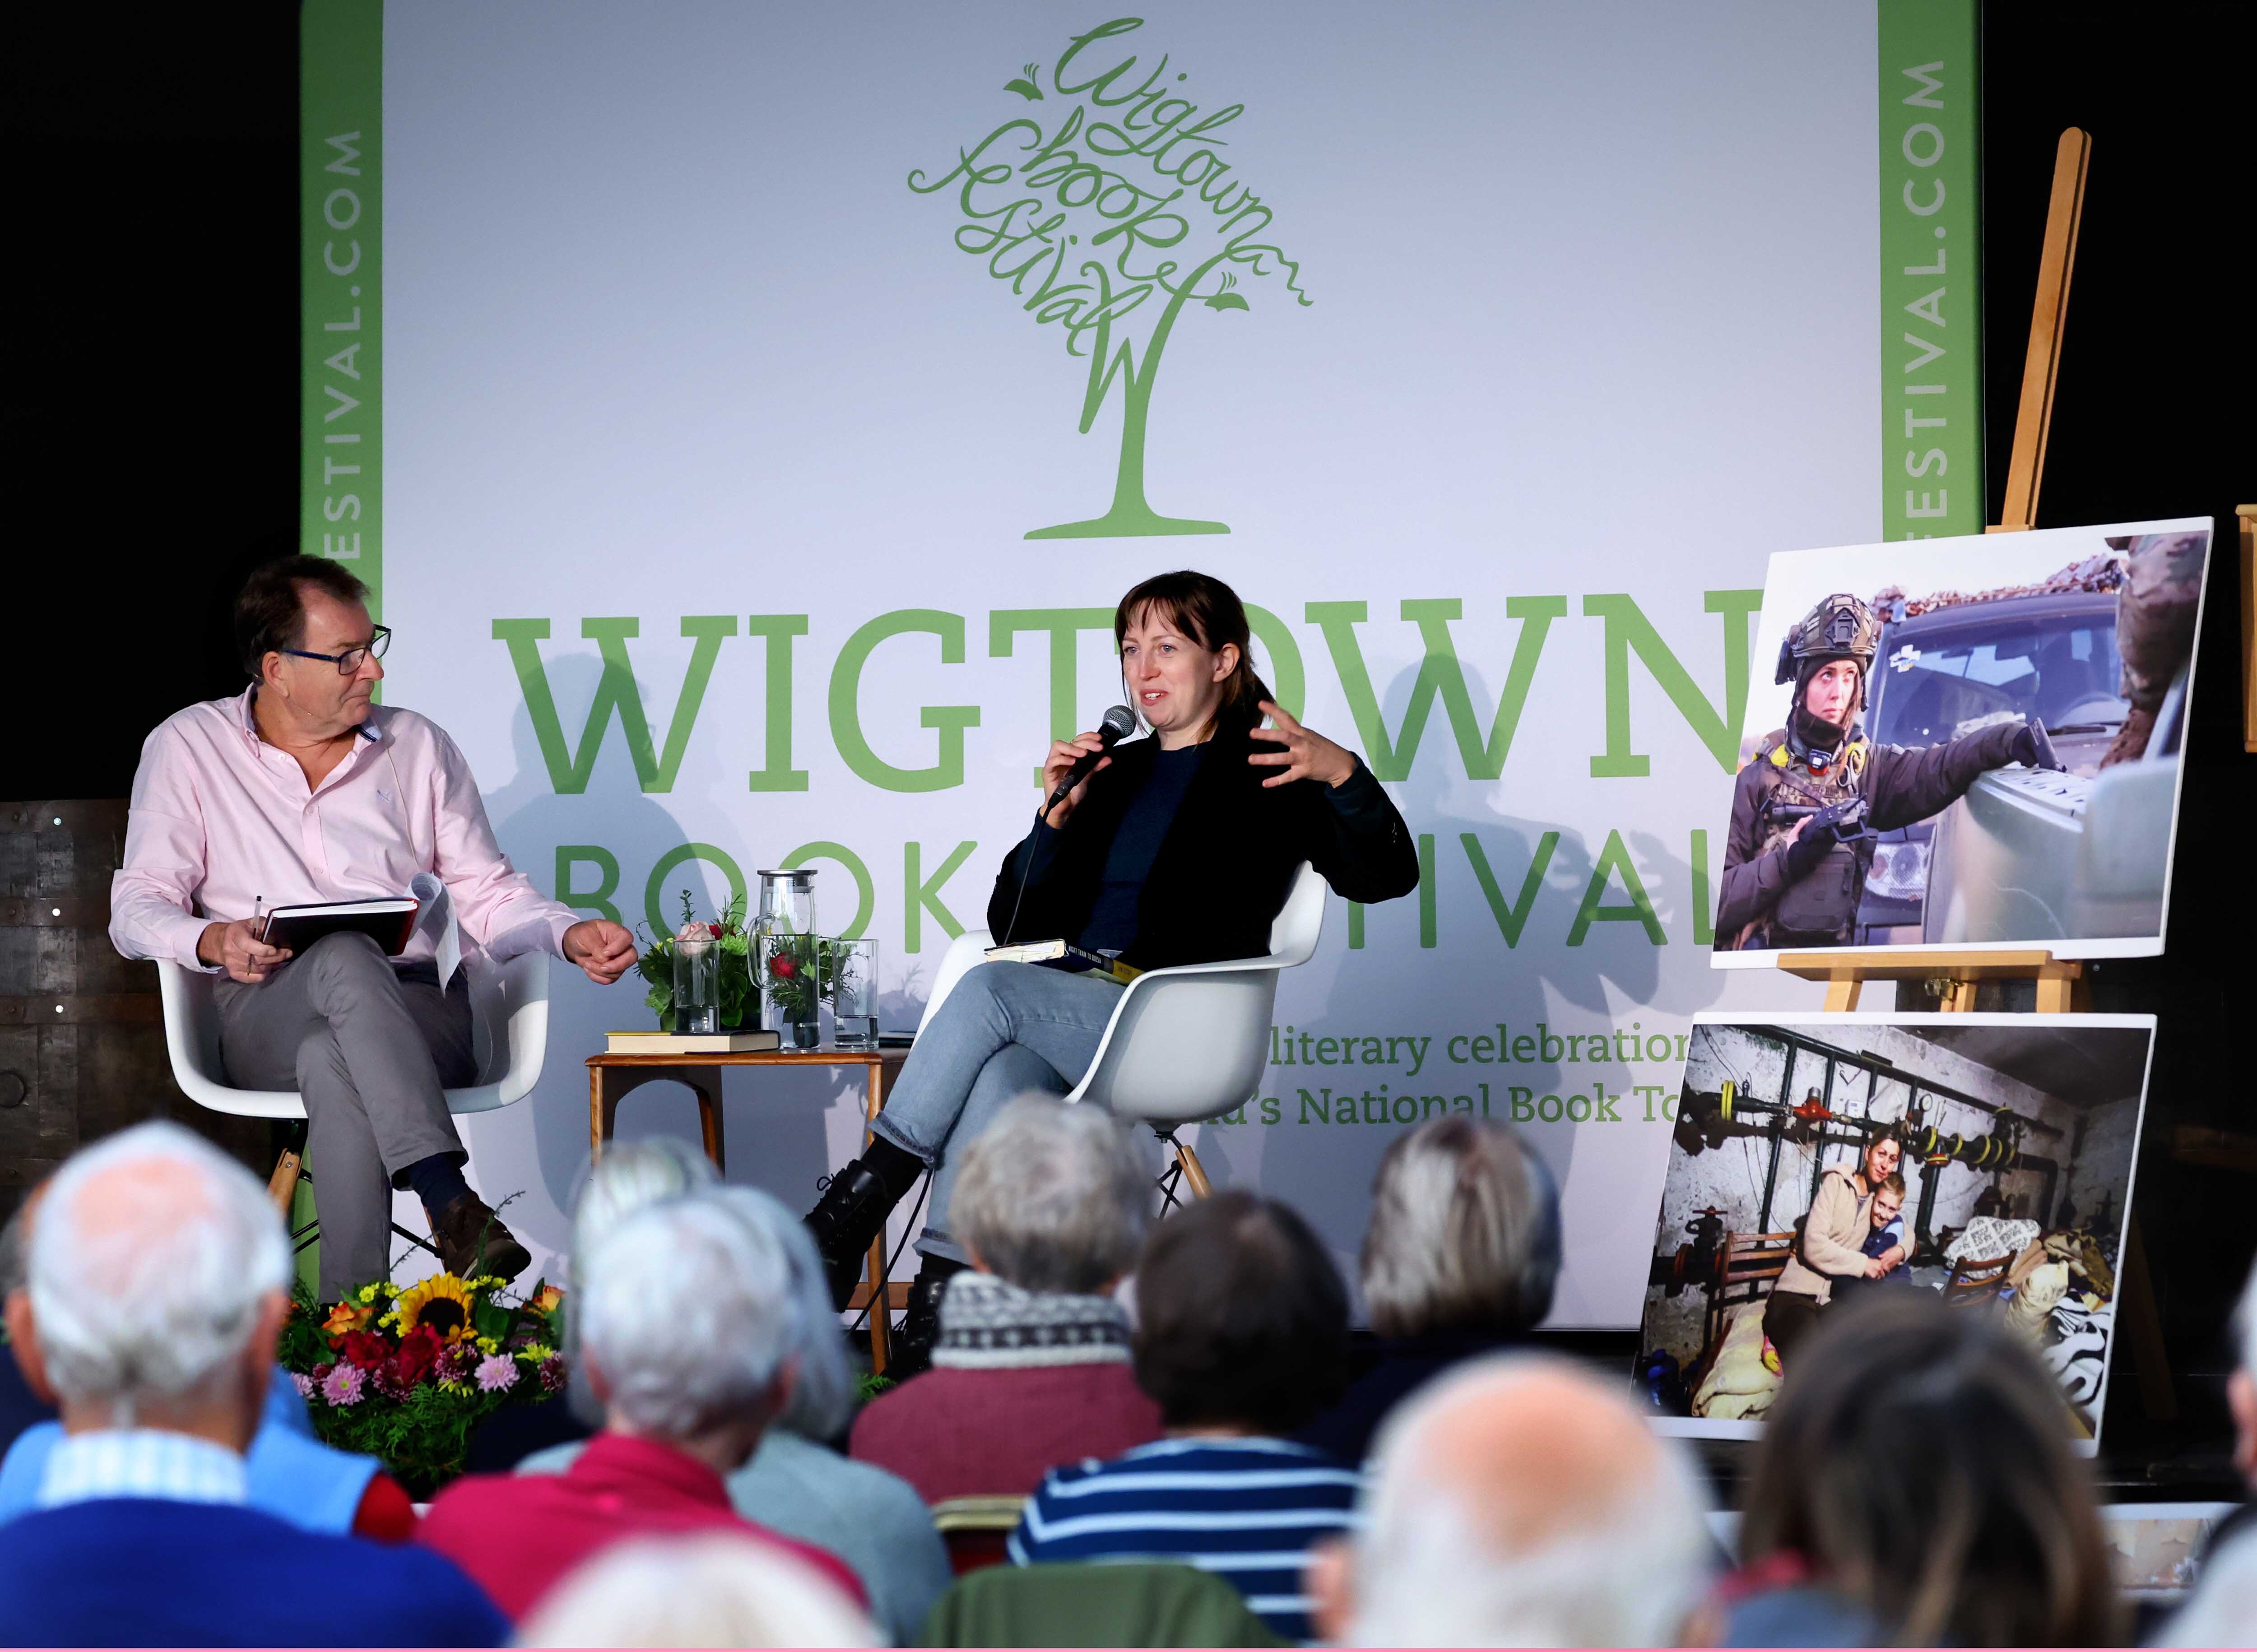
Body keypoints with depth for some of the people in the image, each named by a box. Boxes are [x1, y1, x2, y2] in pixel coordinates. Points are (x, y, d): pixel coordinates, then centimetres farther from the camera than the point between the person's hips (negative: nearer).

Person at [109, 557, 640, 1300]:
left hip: (413, 1015, 1)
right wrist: (213, 942, -18)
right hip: (264, 1024, -1)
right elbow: (137, 909, 5)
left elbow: (488, 895, 15)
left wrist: (568, 934, -6)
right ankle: (452, 1208, -54)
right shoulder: (189, 748, 10)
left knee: (333, 1063, -38)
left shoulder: (419, 748, 17)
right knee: (346, 957, -39)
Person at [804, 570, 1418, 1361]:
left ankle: (854, 1205, -31)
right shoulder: (1112, 773, 25)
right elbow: (1013, 923, 22)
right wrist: (1057, 818, 6)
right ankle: (940, 1303, -45)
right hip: (1064, 1015, 4)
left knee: (990, 986, -31)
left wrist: (1343, 773, -20)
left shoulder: (1267, 772, 9)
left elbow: (1384, 875, -4)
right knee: (1001, 1074, -34)